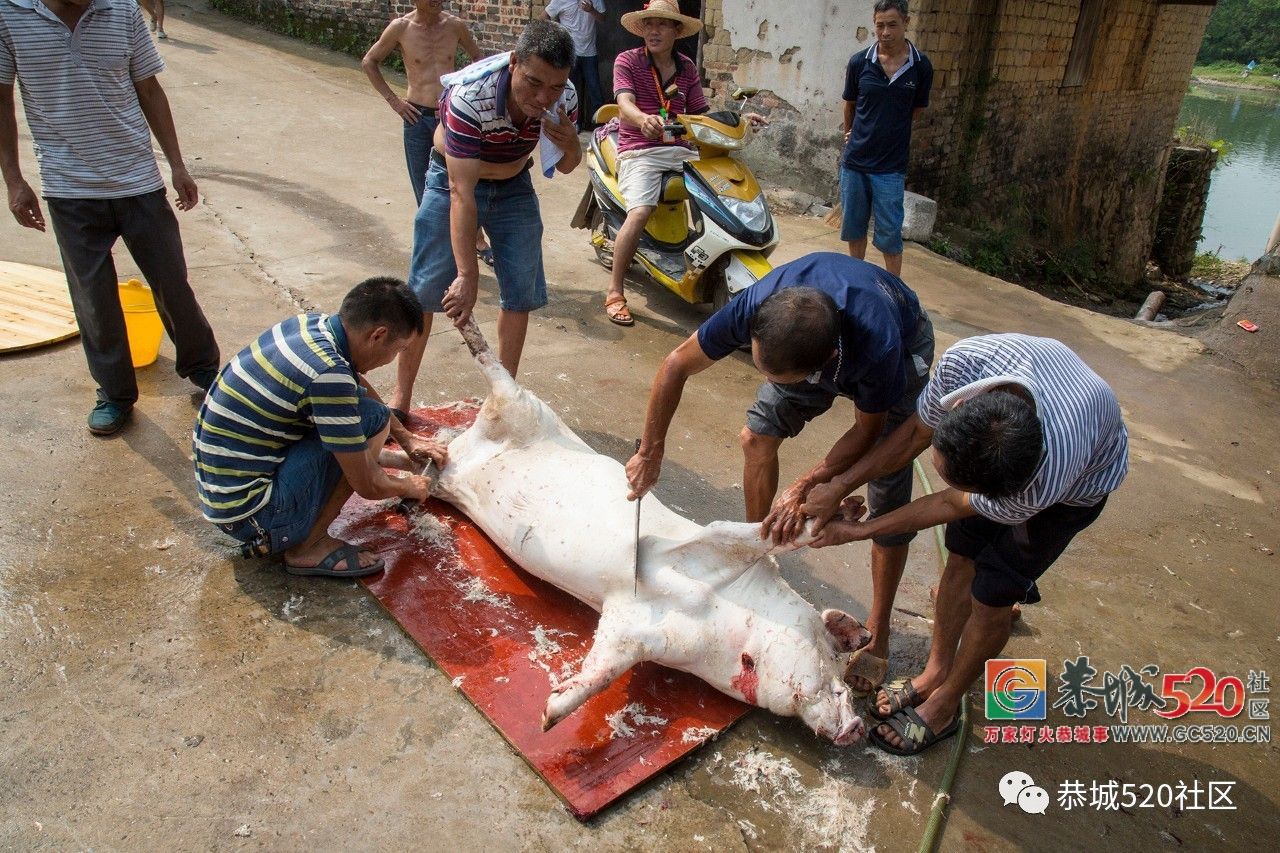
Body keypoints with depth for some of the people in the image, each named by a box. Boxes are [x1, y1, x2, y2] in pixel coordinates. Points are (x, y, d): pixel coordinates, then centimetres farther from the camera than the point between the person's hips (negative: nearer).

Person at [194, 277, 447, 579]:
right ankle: (307, 546, -6)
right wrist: (408, 488, 3)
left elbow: (357, 386, 20)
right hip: (246, 513, -8)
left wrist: (407, 439, 24)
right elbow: (368, 486, -17)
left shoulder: (312, 323, -3)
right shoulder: (329, 375, -27)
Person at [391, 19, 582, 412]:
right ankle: (400, 398, 9)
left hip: (514, 184, 4)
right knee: (425, 291, -5)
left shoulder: (564, 98, -21)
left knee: (522, 293, 0)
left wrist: (571, 146, -29)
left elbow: (565, 168, -4)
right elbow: (462, 192, -36)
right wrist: (467, 275, -39)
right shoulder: (470, 95, -36)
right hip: (454, 179, -4)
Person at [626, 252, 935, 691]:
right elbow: (677, 364, -22)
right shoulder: (756, 305, -38)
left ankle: (877, 634, 7)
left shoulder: (879, 347, -46)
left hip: (904, 344, -3)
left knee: (890, 495, -7)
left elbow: (868, 431, -24)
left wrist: (806, 487, -32)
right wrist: (650, 453, -17)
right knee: (757, 436, -8)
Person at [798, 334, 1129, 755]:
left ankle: (945, 704, 21)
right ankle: (935, 673, 29)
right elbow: (915, 433, -18)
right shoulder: (963, 359, -40)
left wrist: (859, 531, -17)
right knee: (961, 562, 8)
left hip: (1079, 482, -4)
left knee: (990, 597, -2)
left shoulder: (1048, 481, -46)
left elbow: (953, 505, -26)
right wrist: (839, 486, -22)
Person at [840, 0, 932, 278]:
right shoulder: (859, 62, -3)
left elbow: (916, 110, 9)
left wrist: (886, 132, 12)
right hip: (854, 161, 2)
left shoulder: (921, 67, -5)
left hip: (890, 166, -2)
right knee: (853, 228, 13)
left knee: (889, 235, -1)